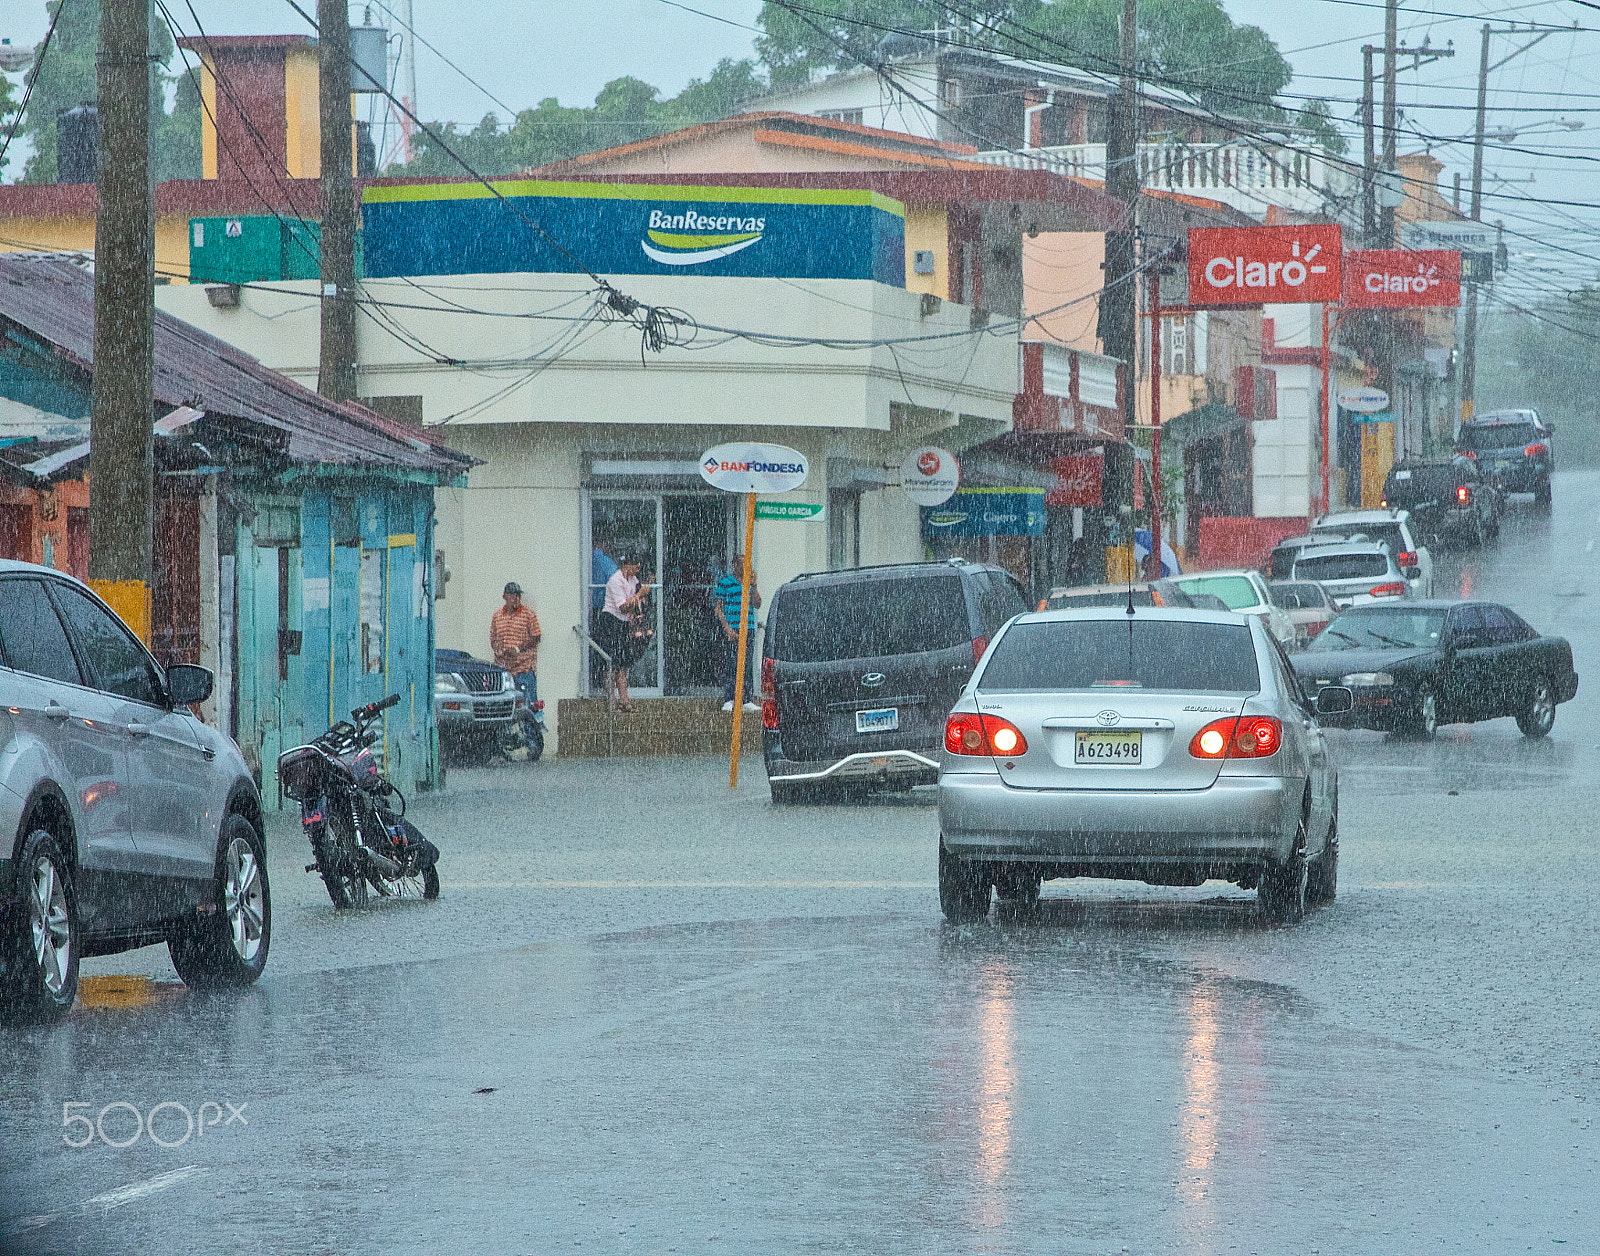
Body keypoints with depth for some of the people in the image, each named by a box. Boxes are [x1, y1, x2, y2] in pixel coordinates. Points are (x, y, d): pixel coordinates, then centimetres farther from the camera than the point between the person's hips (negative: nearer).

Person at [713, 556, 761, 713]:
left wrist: (753, 586, -6)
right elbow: (717, 608, -3)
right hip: (732, 631, -5)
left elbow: (757, 604, 7)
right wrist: (727, 628, -12)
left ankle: (747, 700, 9)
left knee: (746, 666, 6)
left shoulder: (748, 582, 13)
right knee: (730, 666, -6)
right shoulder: (725, 582, -2)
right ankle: (728, 701, -2)